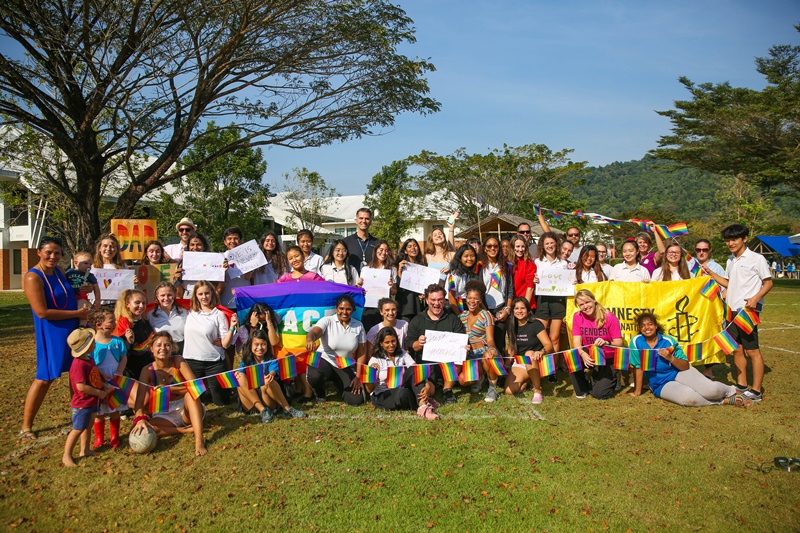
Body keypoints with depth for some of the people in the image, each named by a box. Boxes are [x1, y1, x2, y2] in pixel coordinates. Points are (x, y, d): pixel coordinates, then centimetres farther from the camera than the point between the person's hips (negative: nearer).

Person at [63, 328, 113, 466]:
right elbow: (81, 386, -29)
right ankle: (66, 456, 13)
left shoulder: (89, 359, 5)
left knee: (87, 426, 20)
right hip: (82, 404, -10)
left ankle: (85, 450, 35)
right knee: (78, 429, 0)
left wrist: (104, 385, 2)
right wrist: (99, 393, -20)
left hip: (92, 402, 10)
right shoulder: (79, 364, -27)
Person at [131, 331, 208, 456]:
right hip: (164, 415, 1)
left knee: (191, 393, -33)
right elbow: (140, 399, -20)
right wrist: (140, 418, -39)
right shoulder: (147, 371, -8)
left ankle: (199, 440, -42)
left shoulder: (178, 361, -10)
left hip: (186, 410, -1)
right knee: (144, 428, -28)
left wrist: (169, 388, -27)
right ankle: (189, 430, -23)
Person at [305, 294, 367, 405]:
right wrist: (310, 339, -55)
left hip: (346, 367, 2)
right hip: (325, 361, -2)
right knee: (314, 376, -38)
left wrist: (358, 376, -5)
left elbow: (362, 352, 2)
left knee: (356, 400, -17)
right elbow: (313, 332, -29)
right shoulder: (327, 321, -9)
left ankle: (338, 385, 19)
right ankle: (320, 393, 2)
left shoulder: (358, 326, 1)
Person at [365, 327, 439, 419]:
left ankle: (423, 405, -36)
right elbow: (369, 390, -9)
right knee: (402, 392, -38)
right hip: (382, 395, -4)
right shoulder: (375, 360, -3)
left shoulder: (402, 354, 9)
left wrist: (427, 386, -25)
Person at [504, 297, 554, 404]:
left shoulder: (535, 324, -11)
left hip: (536, 361, -4)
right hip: (519, 363, 5)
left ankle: (538, 390, -25)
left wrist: (542, 352, -40)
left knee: (529, 354, -41)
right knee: (509, 390, -20)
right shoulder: (512, 326, 4)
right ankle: (528, 379, 14)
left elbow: (549, 345, -19)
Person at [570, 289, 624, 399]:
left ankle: (612, 380, 22)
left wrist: (607, 343, -39)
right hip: (589, 357, 3)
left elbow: (619, 343, -16)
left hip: (608, 360, -3)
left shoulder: (609, 317, -17)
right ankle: (582, 389, -1)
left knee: (599, 393, -16)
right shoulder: (578, 316, -7)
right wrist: (583, 354, -33)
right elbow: (577, 341, -12)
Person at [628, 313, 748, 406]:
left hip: (679, 373, 1)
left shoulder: (668, 341, -8)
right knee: (688, 397, -32)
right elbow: (639, 368, -3)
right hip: (661, 385, -1)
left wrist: (671, 358, -24)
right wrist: (637, 391, 0)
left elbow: (686, 366, -6)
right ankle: (725, 400, -7)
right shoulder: (636, 342, -10)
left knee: (710, 390, -25)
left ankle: (731, 390, 11)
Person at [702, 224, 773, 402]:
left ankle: (756, 391, 1)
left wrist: (756, 298, -23)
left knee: (752, 350, -5)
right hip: (731, 310, 7)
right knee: (737, 349, 11)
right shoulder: (730, 261, 14)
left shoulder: (756, 259, -7)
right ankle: (741, 386, 20)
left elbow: (768, 283, -7)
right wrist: (711, 274, 12)